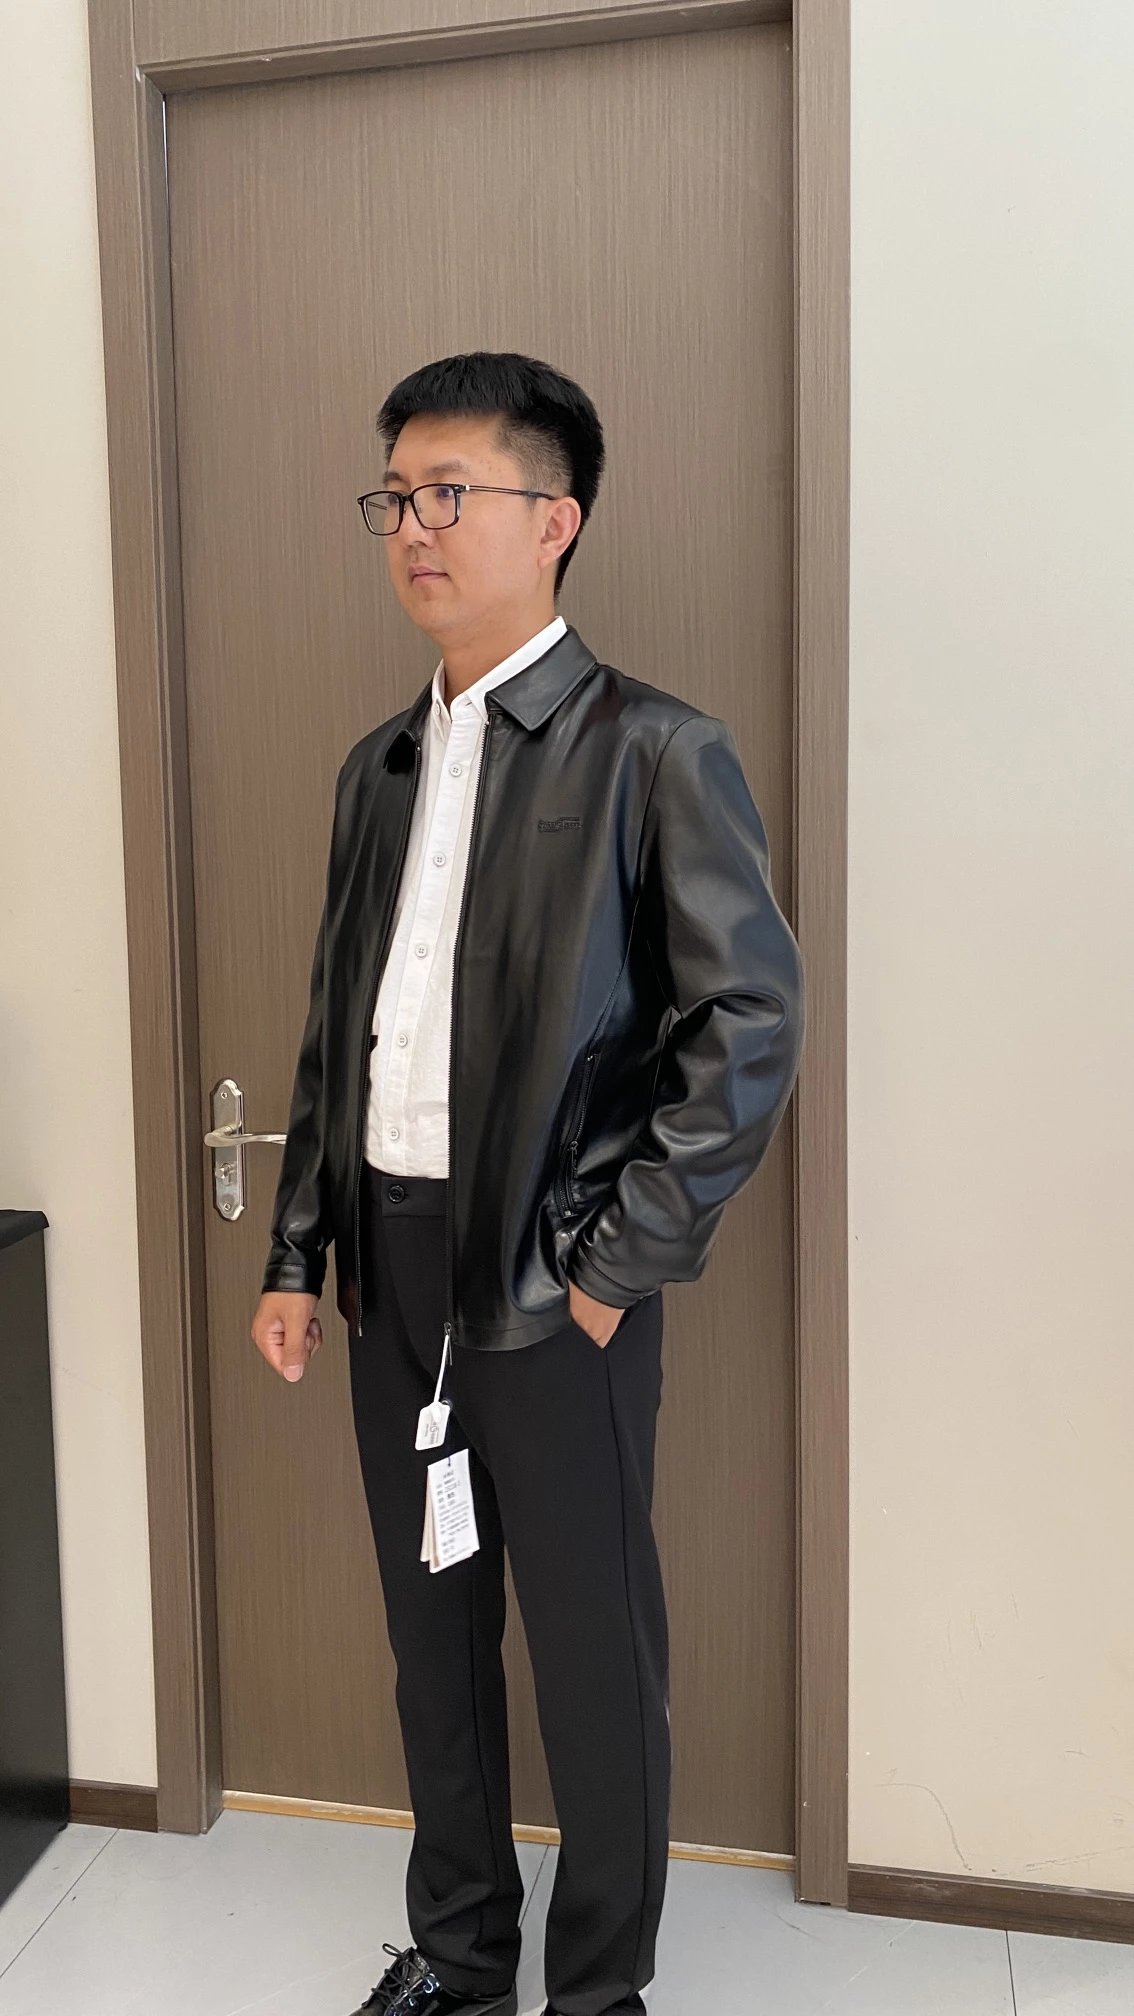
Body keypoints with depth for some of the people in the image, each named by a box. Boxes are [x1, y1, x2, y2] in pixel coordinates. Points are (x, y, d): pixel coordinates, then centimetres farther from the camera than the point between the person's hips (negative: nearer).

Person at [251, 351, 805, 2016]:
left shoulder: (652, 749, -8)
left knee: (595, 1657, 10)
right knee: (432, 1629, 19)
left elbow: (753, 1026, -13)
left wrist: (618, 1261, -13)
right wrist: (297, 1253, 10)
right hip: (394, 1270, 6)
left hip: (555, 1284, -6)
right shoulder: (380, 765, 11)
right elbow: (336, 1025, 13)